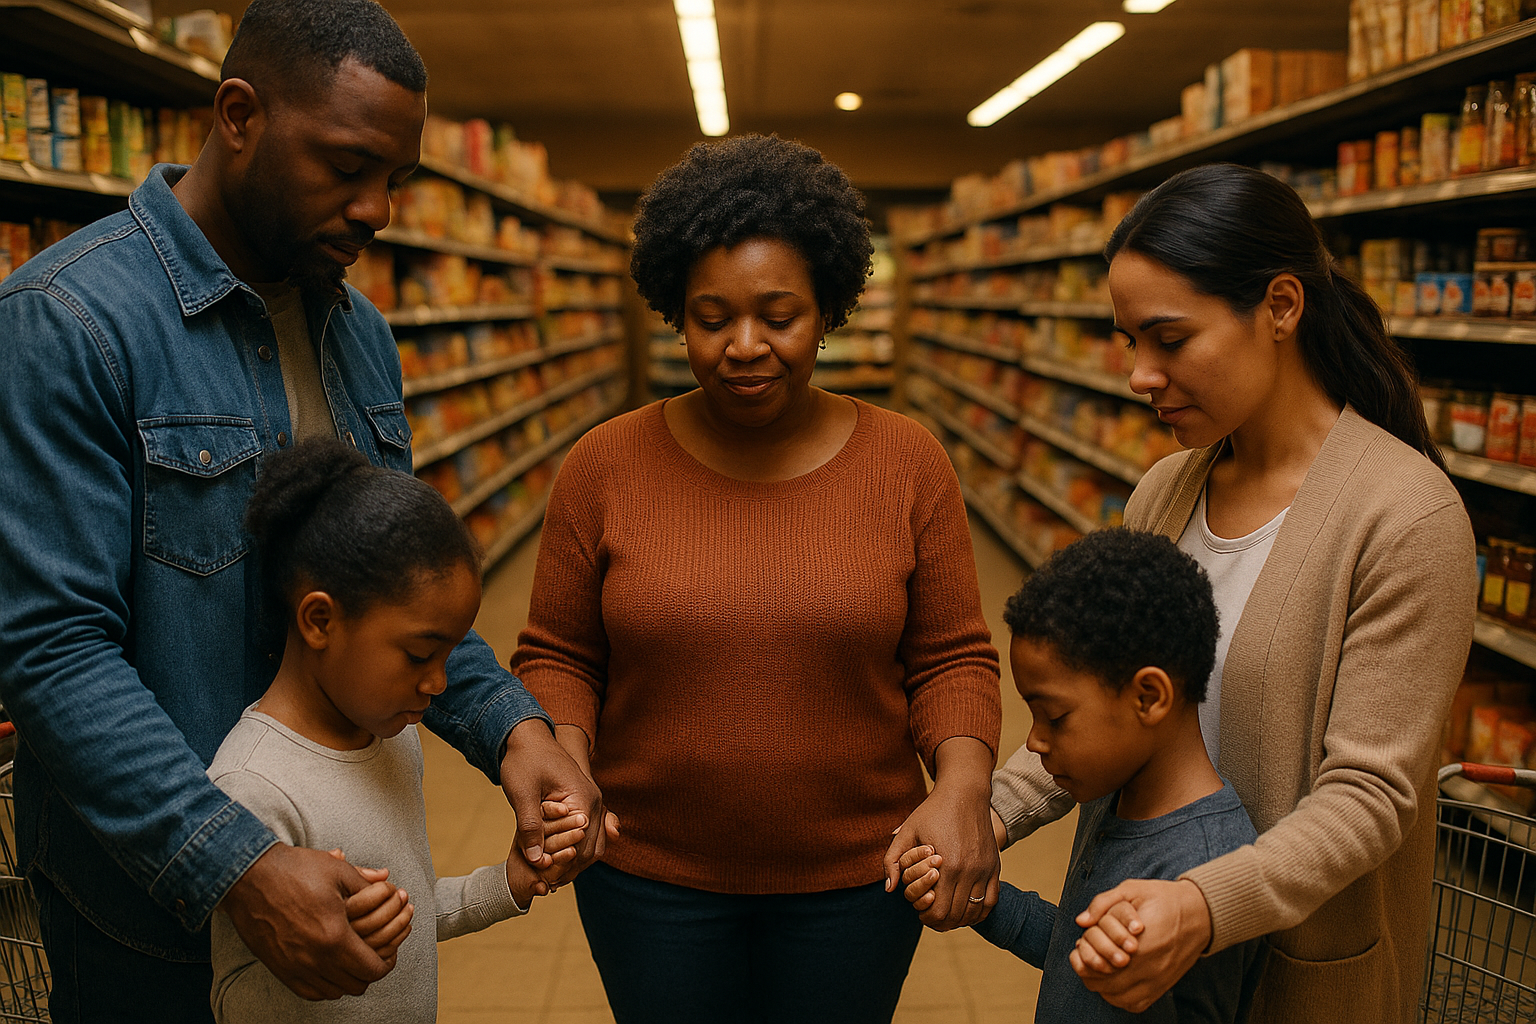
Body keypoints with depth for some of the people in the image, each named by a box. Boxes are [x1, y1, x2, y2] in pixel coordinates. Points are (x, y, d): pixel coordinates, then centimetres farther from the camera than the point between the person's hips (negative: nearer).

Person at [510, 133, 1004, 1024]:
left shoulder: (908, 462, -7)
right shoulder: (606, 467, -7)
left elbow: (952, 657, -3)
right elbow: (558, 657, 1)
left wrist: (963, 784, -19)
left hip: (856, 876, 0)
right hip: (650, 875, 0)